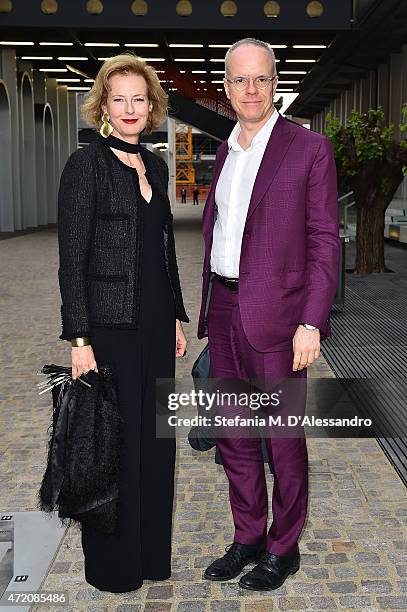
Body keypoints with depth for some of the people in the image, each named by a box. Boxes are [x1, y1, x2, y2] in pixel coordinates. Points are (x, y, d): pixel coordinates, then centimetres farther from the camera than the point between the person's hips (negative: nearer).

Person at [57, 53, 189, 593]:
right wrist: (79, 340, -17)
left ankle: (152, 552, 31)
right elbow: (72, 258, -12)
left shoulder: (155, 166, 12)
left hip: (156, 321, 7)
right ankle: (112, 563, 23)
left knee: (156, 437, 14)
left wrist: (177, 318, 15)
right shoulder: (86, 165, -9)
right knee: (115, 441, 4)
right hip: (110, 324, -7)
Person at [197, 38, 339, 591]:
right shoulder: (225, 151, 14)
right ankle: (247, 538, 32)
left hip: (274, 315, -6)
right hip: (223, 310, 6)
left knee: (284, 440, 6)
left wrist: (311, 323, -16)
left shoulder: (310, 149, -6)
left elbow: (325, 240, -9)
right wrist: (210, 310, 13)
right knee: (234, 436, 15)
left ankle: (283, 548, 25)